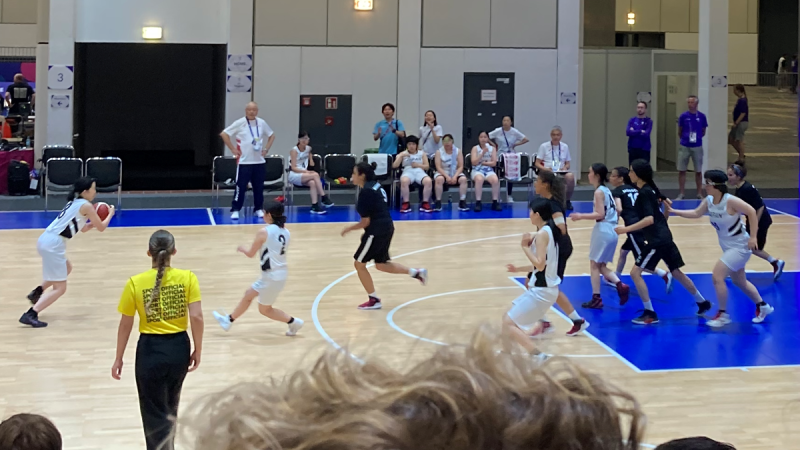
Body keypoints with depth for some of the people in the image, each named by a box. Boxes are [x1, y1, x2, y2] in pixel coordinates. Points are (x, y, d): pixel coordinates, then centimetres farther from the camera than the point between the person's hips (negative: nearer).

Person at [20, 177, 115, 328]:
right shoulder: (86, 205, -4)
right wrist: (110, 214, 20)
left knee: (67, 268, 34)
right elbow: (101, 227, 4)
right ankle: (30, 315, -17)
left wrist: (94, 219, 19)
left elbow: (84, 228, 32)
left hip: (46, 240, 9)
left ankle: (37, 292, 25)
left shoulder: (75, 202, 22)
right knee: (60, 288, -6)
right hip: (53, 244, -9)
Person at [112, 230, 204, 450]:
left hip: (151, 350, -3)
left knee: (155, 414, 6)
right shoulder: (187, 277, -7)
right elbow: (197, 317, -10)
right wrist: (198, 350, 2)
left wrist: (118, 359, 7)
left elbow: (125, 325, -4)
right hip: (179, 348, 3)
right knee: (170, 406, 25)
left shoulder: (135, 283, -9)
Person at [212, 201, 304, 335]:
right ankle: (229, 320, 33)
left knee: (264, 309, 10)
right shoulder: (285, 231, 4)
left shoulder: (264, 232, -16)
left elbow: (251, 254, -5)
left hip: (272, 276, -8)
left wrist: (242, 248, 15)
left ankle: (293, 322, 10)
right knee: (248, 295, 21)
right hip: (281, 273, 8)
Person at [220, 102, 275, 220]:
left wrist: (266, 149, 9)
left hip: (259, 161, 4)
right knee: (241, 187, -6)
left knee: (259, 187, 8)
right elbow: (224, 134, -7)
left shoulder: (262, 123, 5)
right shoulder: (240, 123, -7)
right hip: (244, 161, -4)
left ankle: (259, 209, 19)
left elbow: (272, 135, 21)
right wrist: (233, 149, -9)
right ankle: (235, 210, -1)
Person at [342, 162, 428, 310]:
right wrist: (367, 233, 21)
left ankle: (374, 300, 11)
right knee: (381, 264, 22)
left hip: (377, 231, -9)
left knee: (359, 264, 6)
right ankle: (417, 272, 17)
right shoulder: (375, 186, 10)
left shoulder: (366, 192, -19)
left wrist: (349, 229, -3)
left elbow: (365, 222, -18)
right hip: (386, 228, 9)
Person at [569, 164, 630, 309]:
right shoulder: (607, 190, 15)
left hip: (603, 231, -9)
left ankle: (596, 299, 2)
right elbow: (616, 212, 17)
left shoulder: (599, 192, -12)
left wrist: (581, 216, -15)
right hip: (611, 231, 9)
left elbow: (600, 214, -19)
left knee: (594, 265, 1)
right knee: (600, 265, 14)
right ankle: (620, 285, -4)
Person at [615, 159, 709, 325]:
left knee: (636, 272, -7)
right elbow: (665, 202, 25)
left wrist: (627, 229, -28)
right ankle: (702, 303, 33)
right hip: (664, 237, 10)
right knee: (676, 272, 22)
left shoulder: (644, 193, -18)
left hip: (657, 240, -10)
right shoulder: (650, 188, 9)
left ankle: (650, 313, -6)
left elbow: (649, 219, -27)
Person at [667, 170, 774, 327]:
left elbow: (751, 212, -22)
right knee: (739, 281, 20)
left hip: (739, 247, -9)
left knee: (717, 276, -15)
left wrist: (753, 237, -23)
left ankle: (723, 314, -1)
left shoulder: (730, 201, -25)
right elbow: (696, 214, 10)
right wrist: (673, 211, 2)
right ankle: (762, 306, 39)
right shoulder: (708, 201, -3)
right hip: (728, 247, 9)